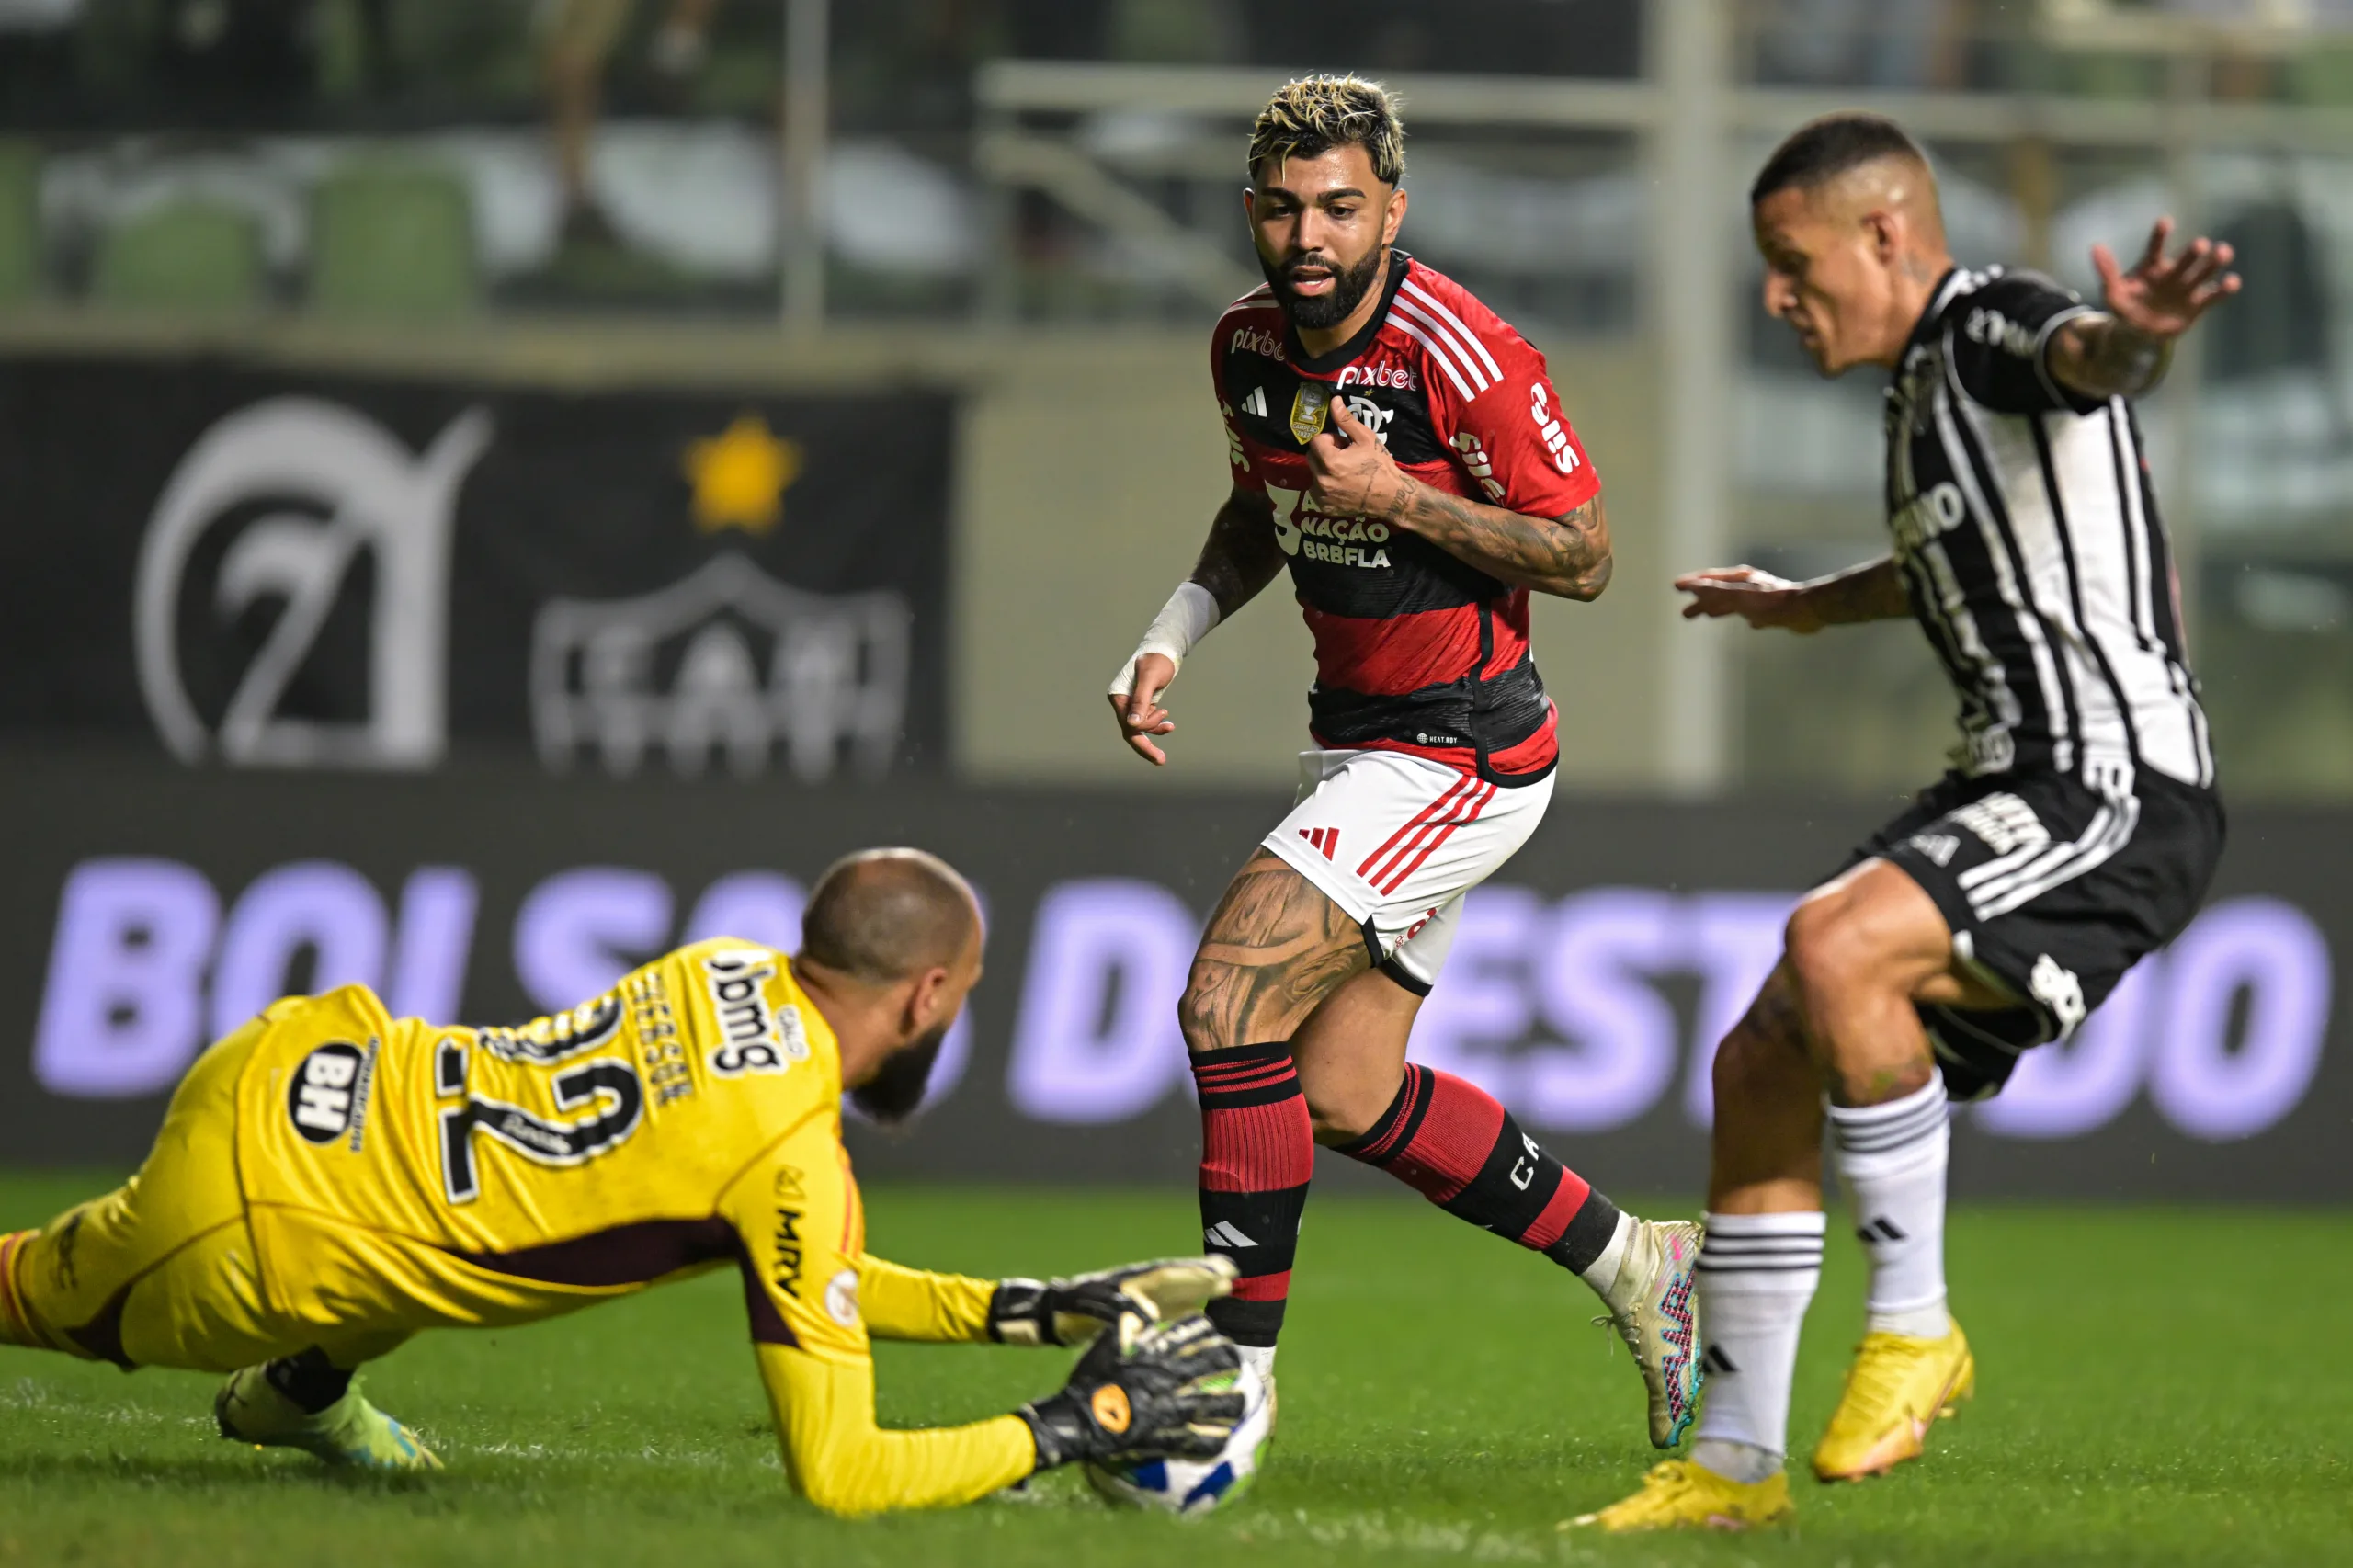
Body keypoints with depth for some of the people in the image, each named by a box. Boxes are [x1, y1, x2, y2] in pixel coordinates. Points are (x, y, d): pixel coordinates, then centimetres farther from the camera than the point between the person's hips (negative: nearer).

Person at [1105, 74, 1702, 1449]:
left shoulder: (1459, 353, -22)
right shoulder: (1249, 344, 1)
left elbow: (1584, 559, -16)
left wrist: (1399, 498, -25)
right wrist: (1173, 638, 5)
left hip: (1461, 749, -8)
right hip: (1361, 734, 9)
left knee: (1230, 1003, -18)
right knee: (1343, 1094, 8)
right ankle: (1634, 1263, 25)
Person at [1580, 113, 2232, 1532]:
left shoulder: (1995, 327, -11)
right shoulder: (1925, 382, 18)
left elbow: (2086, 358, -37)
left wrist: (2132, 336, -62)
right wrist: (1815, 606, 56)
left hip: (2116, 791, -11)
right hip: (2015, 781, 11)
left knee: (1835, 948, -32)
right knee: (1761, 1066, 7)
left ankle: (1916, 1325, -16)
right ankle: (1734, 1462, 16)